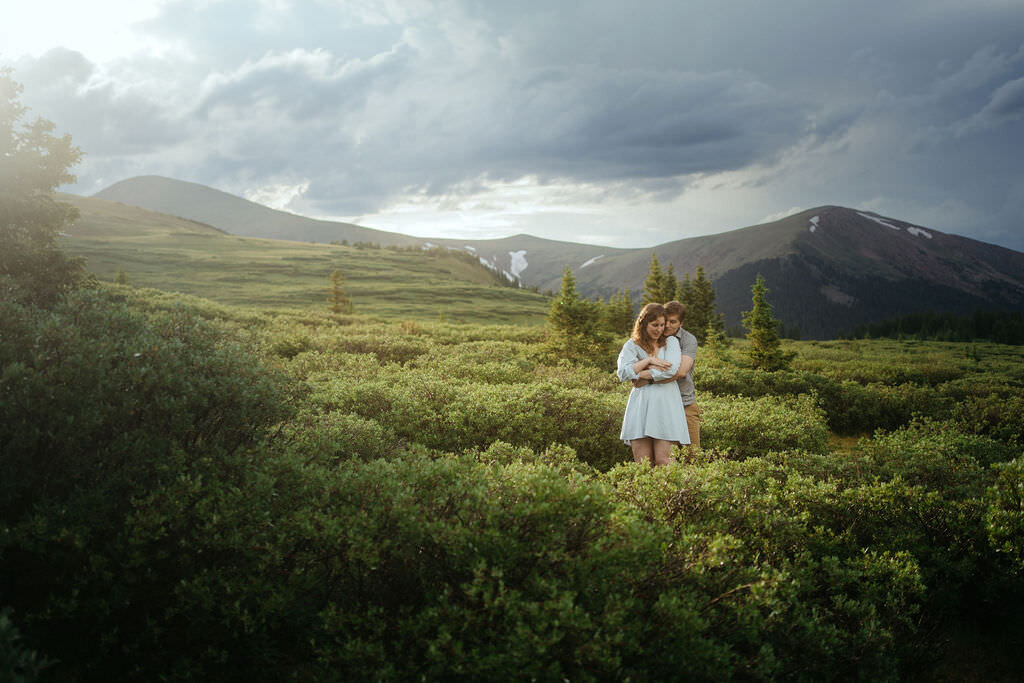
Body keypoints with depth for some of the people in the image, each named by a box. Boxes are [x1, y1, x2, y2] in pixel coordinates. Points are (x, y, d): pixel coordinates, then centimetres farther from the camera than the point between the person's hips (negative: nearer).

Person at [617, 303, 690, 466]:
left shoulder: (671, 342, 13)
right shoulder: (632, 346, 12)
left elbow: (672, 369, -5)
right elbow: (623, 373, -3)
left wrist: (640, 374, -2)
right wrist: (648, 361, -6)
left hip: (666, 405, 0)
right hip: (641, 405, 1)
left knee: (663, 460, -10)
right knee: (642, 463, -4)